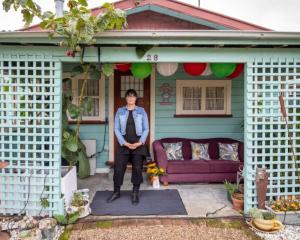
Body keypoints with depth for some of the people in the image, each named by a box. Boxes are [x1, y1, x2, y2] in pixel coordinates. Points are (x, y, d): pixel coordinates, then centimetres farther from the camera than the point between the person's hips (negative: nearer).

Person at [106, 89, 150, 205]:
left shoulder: (141, 111, 4)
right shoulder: (120, 111, 5)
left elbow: (146, 129, 2)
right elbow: (116, 129, 1)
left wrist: (140, 142, -11)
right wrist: (124, 143, -10)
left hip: (138, 144, 0)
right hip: (123, 143, 1)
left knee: (137, 168, 4)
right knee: (118, 168, 2)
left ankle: (135, 193, 19)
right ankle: (116, 192, 20)